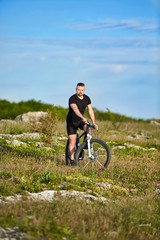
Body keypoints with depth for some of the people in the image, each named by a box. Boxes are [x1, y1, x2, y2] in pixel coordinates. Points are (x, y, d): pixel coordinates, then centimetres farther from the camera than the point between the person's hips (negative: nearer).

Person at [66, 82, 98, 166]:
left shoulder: (87, 98, -6)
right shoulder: (72, 99, -25)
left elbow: (90, 110, -7)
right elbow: (75, 109, -42)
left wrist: (94, 123, -16)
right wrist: (83, 118, -58)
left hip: (80, 121, 4)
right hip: (71, 121, -4)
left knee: (88, 129, -25)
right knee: (72, 140, -9)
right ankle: (72, 160, -3)